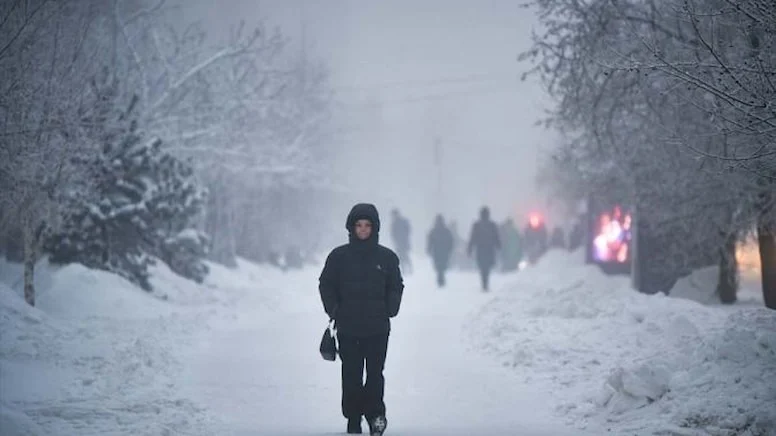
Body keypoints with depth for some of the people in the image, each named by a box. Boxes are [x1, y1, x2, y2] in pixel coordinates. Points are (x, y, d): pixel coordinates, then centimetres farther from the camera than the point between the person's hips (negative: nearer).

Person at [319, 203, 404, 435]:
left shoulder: (386, 257, 5)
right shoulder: (339, 256, 3)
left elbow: (396, 286, 13)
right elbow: (326, 284, 9)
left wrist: (390, 310, -1)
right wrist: (333, 310, -3)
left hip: (378, 328, 0)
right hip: (347, 328, 0)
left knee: (375, 373, -6)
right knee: (351, 375, 2)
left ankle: (374, 413, 2)